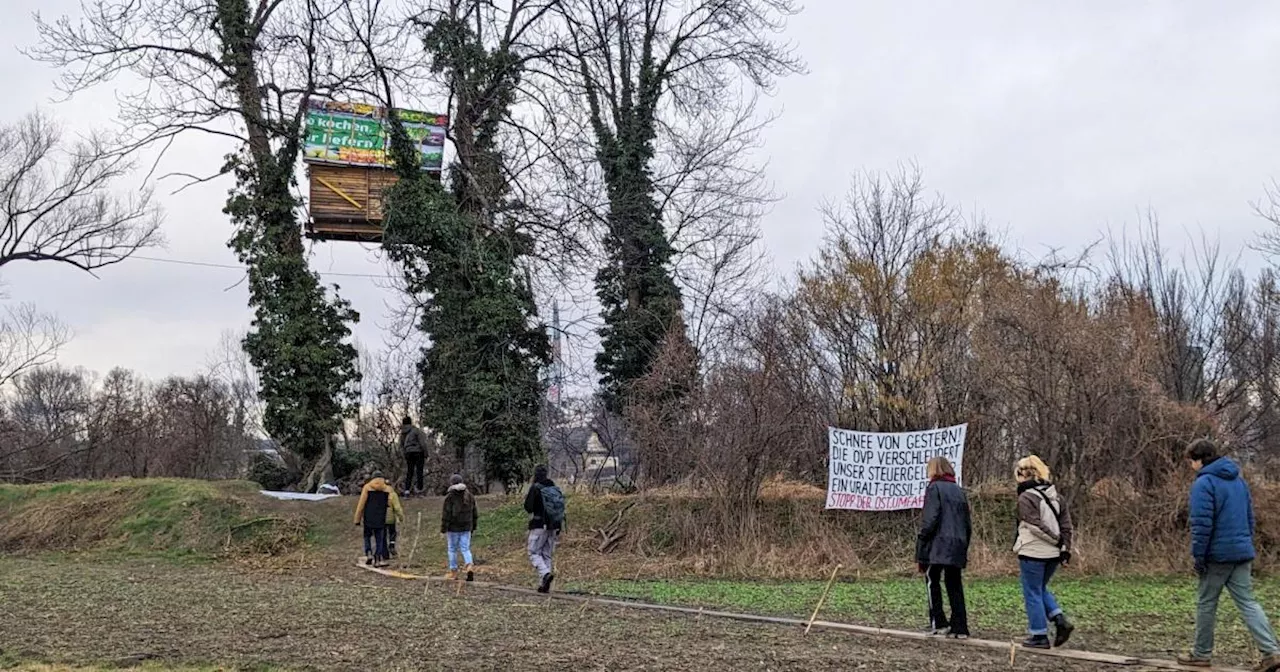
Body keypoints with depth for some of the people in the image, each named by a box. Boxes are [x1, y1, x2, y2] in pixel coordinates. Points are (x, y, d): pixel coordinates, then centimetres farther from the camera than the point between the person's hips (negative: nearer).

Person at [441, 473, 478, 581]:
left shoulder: (450, 497, -12)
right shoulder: (470, 496, 5)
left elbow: (446, 515, -13)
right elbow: (475, 513, 11)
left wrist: (443, 530, -8)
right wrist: (473, 527, 20)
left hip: (453, 528, -4)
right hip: (466, 528, 4)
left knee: (453, 549, 10)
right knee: (465, 549, 7)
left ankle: (453, 572, 16)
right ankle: (469, 567, -16)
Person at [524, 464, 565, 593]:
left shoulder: (535, 488, -9)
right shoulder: (555, 489, 10)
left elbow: (528, 507, -13)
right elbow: (562, 511, 11)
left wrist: (526, 498, 9)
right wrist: (559, 530, 16)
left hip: (539, 526, -6)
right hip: (553, 526, 6)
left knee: (534, 553, 1)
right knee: (547, 555, 11)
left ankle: (545, 574, -22)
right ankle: (544, 585, 8)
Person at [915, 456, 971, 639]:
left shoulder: (934, 488, -4)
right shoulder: (959, 491, 18)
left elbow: (930, 519, -13)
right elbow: (968, 525, 18)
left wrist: (921, 545, -9)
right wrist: (964, 547, 22)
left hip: (938, 544, -6)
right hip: (957, 546, 7)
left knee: (932, 580, 3)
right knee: (954, 585, 8)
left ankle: (939, 623, -3)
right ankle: (960, 628, 6)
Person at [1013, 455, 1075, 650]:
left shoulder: (1026, 498, -13)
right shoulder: (1055, 496, 10)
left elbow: (1035, 526, -20)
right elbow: (1067, 524, 7)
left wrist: (1057, 540, -11)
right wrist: (1065, 548, 6)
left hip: (1033, 553, -7)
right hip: (1053, 554, 7)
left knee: (1032, 593, 4)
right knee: (1041, 589, 23)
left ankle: (1039, 636, 7)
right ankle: (1060, 619, 6)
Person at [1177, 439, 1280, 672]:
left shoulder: (1204, 483, -12)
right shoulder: (1238, 480, 14)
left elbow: (1201, 524, -17)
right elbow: (1249, 518, 19)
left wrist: (1198, 556, -12)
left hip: (1218, 554, -7)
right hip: (1242, 552, 7)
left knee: (1207, 604, 7)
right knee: (1247, 603, 6)